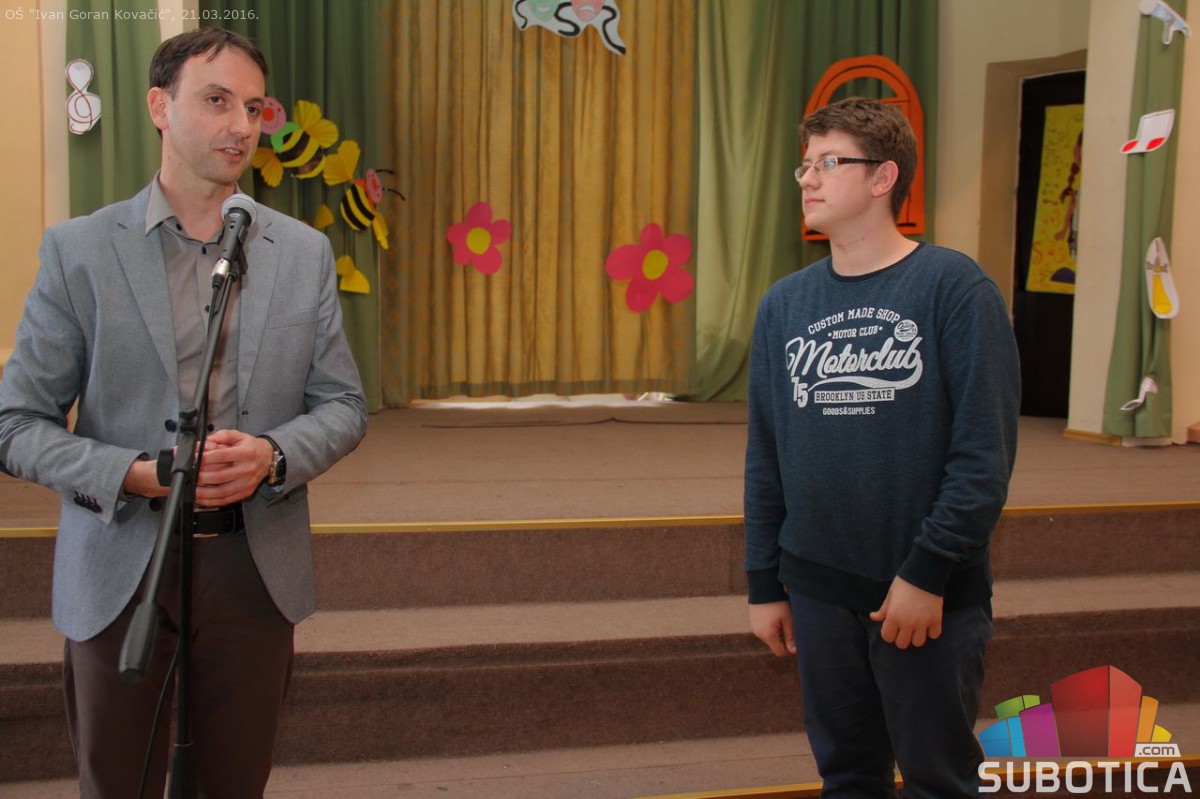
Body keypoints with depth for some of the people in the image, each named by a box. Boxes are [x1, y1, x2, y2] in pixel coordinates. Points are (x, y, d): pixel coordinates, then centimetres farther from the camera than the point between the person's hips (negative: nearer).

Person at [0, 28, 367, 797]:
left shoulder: (304, 252, 4)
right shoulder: (78, 250, -3)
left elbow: (344, 406, 7)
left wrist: (272, 455, -14)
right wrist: (133, 475, -20)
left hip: (255, 570, 2)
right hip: (120, 574, -2)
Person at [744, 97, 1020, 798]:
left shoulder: (954, 287, -9)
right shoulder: (785, 303, 6)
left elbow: (986, 451, -13)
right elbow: (765, 456, 9)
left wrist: (927, 571, -17)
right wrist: (765, 584, 8)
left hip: (933, 593, -4)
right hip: (818, 589, 4)